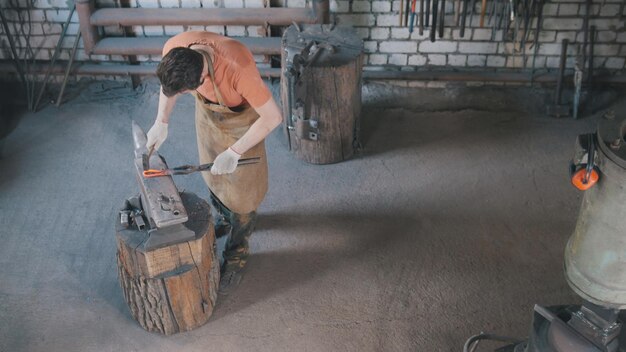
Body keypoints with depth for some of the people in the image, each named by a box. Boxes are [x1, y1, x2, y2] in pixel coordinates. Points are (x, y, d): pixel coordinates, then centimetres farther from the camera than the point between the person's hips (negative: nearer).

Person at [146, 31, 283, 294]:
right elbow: (168, 84, -4)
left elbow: (273, 117, -33)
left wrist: (234, 152, -30)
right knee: (212, 172, 23)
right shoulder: (173, 50, -29)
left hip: (240, 118, -5)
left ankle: (236, 254, 26)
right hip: (207, 110, 5)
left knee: (241, 186, 5)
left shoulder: (238, 67, -45)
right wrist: (161, 123, -12)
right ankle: (223, 220, 52)